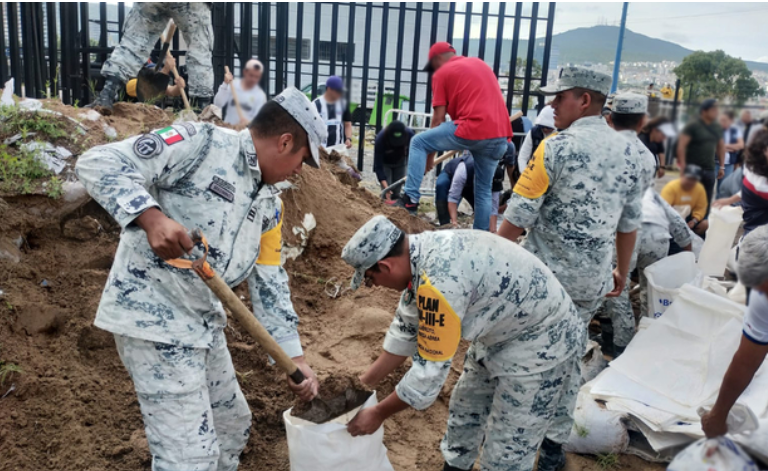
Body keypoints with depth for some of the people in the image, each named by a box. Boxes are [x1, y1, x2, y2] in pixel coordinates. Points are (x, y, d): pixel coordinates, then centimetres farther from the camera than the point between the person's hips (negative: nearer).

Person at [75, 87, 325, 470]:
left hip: (205, 323, 9)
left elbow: (269, 285, 12)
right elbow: (99, 164, -18)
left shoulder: (269, 205, 10)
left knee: (233, 427, 22)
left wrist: (295, 358, 10)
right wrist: (151, 218, -34)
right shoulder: (201, 142, -13)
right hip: (153, 317, -9)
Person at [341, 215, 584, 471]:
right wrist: (364, 383, 10)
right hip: (503, 330, 9)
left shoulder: (439, 280, -35)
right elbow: (406, 330, 6)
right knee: (465, 411, 20)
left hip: (542, 343, -9)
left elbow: (430, 368, -26)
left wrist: (378, 414, -12)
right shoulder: (420, 253, -6)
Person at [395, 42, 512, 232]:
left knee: (418, 142, 9)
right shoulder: (480, 63, 27)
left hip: (473, 130, -6)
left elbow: (438, 118, 5)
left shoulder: (442, 73, 8)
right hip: (501, 135, 7)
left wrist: (430, 154, 14)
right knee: (483, 190, 18)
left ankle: (411, 198, 0)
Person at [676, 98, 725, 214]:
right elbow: (681, 145, -13)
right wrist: (683, 166, -18)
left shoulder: (717, 127, 11)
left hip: (710, 170, 6)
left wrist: (722, 166, 16)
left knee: (706, 201, 7)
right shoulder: (693, 126, -8)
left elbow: (721, 146, 21)